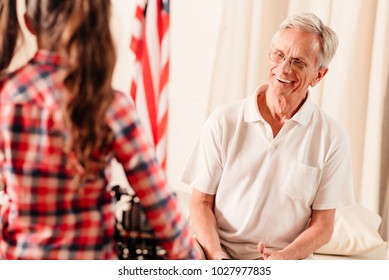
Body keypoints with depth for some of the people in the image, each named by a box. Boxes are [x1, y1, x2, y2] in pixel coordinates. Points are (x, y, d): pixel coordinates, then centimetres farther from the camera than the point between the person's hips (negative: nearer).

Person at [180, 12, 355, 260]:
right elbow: (201, 203, 2)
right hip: (221, 256, 0)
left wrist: (284, 257, -16)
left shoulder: (332, 138, -2)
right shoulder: (223, 122, -1)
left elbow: (322, 226, 1)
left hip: (290, 262, 1)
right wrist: (216, 256, -14)